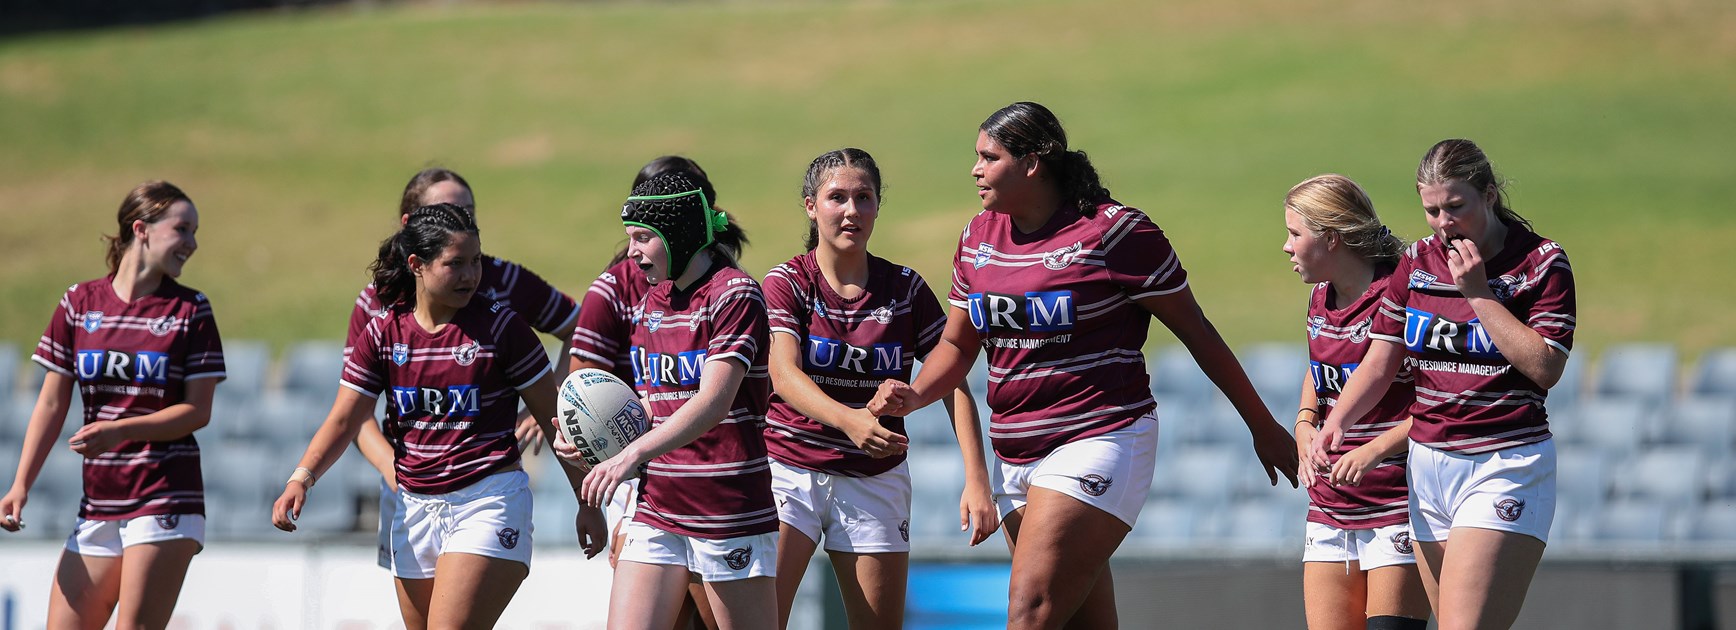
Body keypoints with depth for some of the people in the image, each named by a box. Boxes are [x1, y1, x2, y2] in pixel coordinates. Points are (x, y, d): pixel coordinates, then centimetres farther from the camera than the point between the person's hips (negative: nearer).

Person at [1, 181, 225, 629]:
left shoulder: (190, 310, 1)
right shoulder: (78, 303, 7)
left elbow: (197, 411, -4)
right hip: (97, 504, 3)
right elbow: (52, 405, 9)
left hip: (165, 502, -3)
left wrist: (118, 431, -17)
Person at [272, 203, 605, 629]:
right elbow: (344, 421, 4)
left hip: (488, 502, -5)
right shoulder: (384, 334, 4)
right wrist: (301, 479, -13)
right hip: (414, 509, 5)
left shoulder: (500, 327, -5)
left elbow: (552, 418, 1)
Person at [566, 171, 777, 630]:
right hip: (656, 509, 7)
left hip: (730, 509, -7)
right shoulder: (648, 304, 14)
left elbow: (714, 402, -22)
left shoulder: (734, 294, -10)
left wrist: (633, 455, -31)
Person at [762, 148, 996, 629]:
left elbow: (954, 386, 1)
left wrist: (977, 480, -13)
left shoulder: (905, 288, 3)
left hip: (876, 479, 2)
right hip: (791, 468, -2)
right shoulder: (787, 283, -4)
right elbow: (784, 376, -19)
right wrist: (847, 419, -40)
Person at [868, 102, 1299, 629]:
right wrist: (914, 396, -3)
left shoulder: (1113, 232, -9)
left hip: (1099, 444, -7)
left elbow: (1197, 333, -2)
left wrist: (1263, 427, 3)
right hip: (1014, 456, 7)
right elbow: (957, 345, 19)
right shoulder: (980, 236, 11)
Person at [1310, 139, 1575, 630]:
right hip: (1428, 465, 6)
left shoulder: (1541, 263, -4)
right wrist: (1336, 422, -10)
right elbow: (1379, 363, 8)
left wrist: (1478, 294, -14)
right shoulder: (1416, 263, 10)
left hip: (1506, 466, -6)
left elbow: (1545, 368, -14)